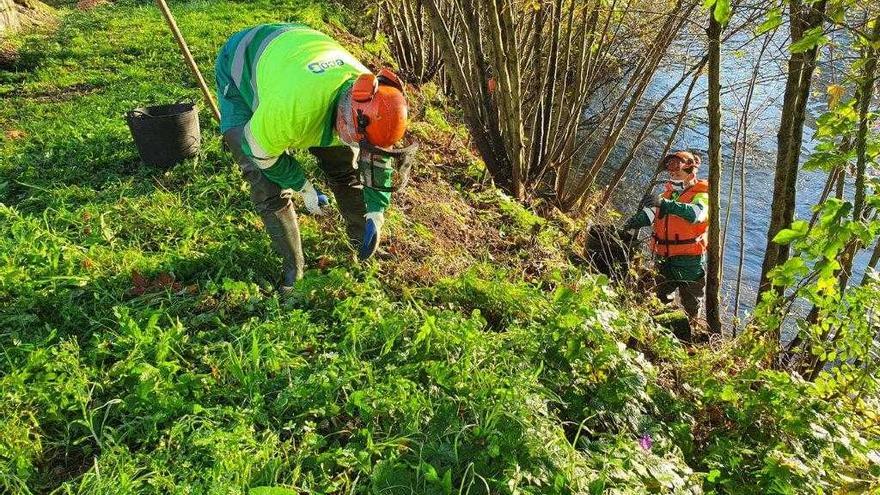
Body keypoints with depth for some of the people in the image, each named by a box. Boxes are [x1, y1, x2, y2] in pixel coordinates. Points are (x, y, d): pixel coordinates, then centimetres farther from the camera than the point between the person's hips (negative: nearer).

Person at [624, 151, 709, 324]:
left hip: (689, 263, -5)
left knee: (690, 310, 6)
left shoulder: (701, 195, -5)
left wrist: (665, 203, -39)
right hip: (664, 260, 6)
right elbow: (650, 213, -2)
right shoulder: (668, 194, 14)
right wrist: (633, 222, -23)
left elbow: (697, 213, -28)